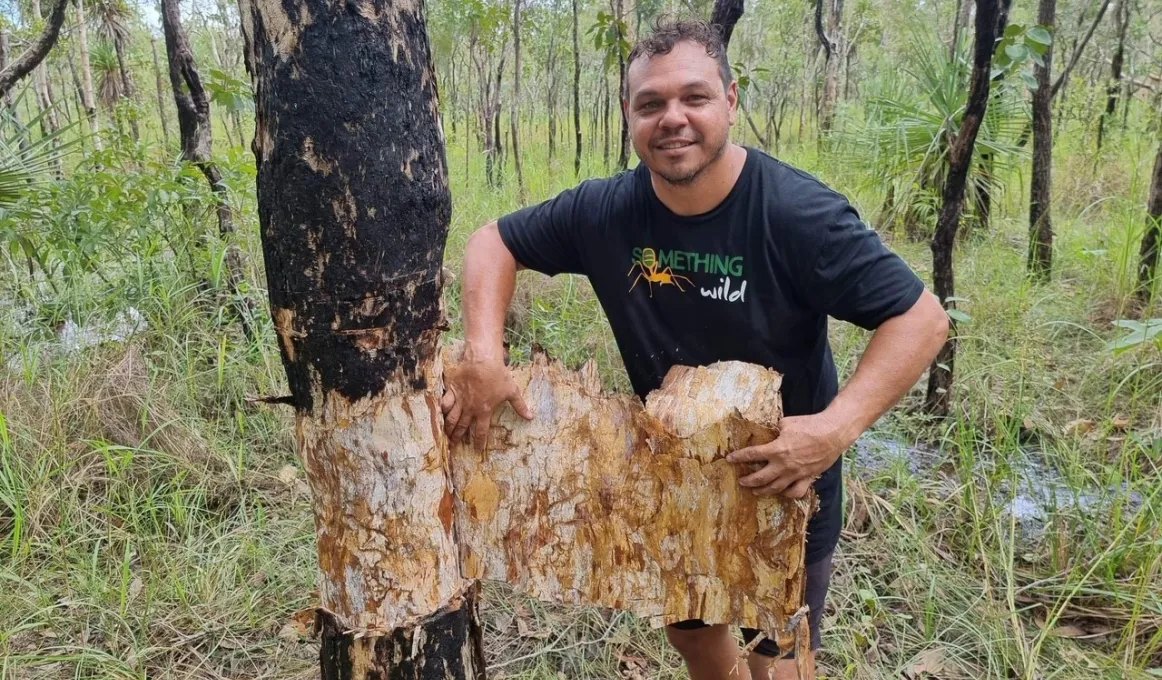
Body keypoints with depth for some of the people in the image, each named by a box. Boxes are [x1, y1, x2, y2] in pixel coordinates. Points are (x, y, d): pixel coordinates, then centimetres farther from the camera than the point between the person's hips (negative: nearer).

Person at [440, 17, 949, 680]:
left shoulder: (799, 212, -26)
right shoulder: (605, 210, -14)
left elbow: (921, 318, -23)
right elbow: (494, 242, -3)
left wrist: (837, 427, -37)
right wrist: (484, 355, -19)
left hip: (784, 481, -4)